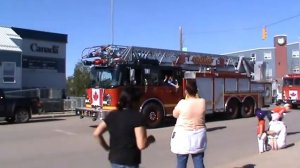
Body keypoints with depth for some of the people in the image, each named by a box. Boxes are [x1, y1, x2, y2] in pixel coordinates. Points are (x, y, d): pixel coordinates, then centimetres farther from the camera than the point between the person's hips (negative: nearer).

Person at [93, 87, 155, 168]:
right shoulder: (136, 116, -15)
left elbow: (96, 133, 2)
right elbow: (141, 145, -20)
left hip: (114, 159, 6)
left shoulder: (112, 115, 2)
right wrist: (149, 139, 0)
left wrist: (106, 147, 14)